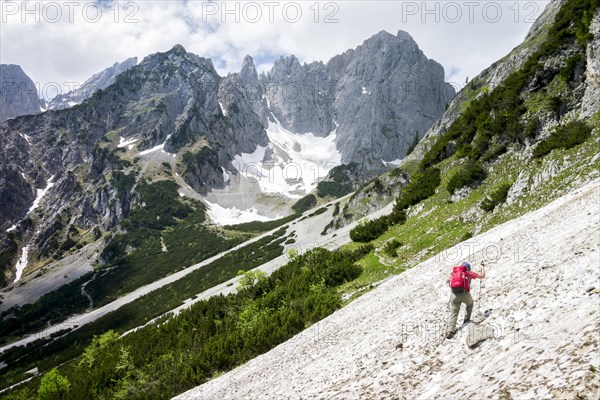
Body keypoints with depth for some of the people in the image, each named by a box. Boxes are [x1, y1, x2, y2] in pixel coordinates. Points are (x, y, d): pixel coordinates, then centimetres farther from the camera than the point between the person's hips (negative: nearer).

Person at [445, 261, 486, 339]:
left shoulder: (454, 271, 19)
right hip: (465, 293, -2)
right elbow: (482, 276, 21)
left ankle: (449, 332, -6)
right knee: (470, 303, 33)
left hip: (454, 294, 2)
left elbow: (448, 281, 26)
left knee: (453, 313, 5)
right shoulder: (469, 272, 12)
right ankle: (467, 319, 32)